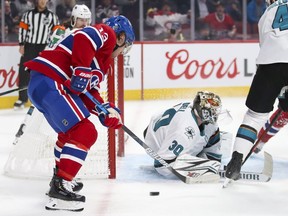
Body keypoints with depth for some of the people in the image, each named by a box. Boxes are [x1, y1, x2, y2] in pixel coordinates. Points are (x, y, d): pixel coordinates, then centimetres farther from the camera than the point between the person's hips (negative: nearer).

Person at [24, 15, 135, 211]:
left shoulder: (103, 60, 30)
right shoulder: (106, 33, 3)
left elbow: (89, 91, 22)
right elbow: (84, 38, -19)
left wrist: (106, 111, 9)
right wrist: (81, 71, -21)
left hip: (41, 85, 11)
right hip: (50, 82, -11)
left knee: (70, 132, 29)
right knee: (85, 133, -14)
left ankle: (60, 179, 43)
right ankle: (59, 188, -17)